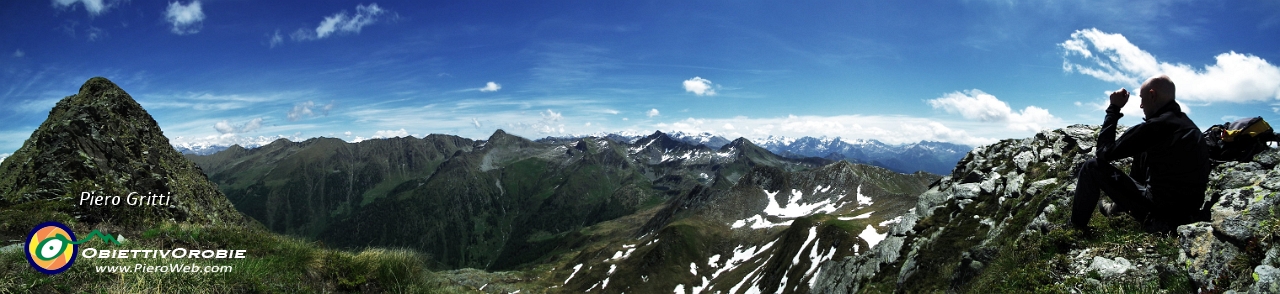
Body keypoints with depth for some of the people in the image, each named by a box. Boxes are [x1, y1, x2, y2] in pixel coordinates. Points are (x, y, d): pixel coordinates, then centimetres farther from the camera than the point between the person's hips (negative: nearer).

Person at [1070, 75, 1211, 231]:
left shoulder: (1156, 126, -20)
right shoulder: (1187, 122, 8)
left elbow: (1104, 152, -14)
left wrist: (1114, 108, -8)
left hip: (1161, 212, -9)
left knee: (1092, 167, -3)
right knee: (1141, 154, 27)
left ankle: (1076, 227, 10)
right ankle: (1119, 207, 39)